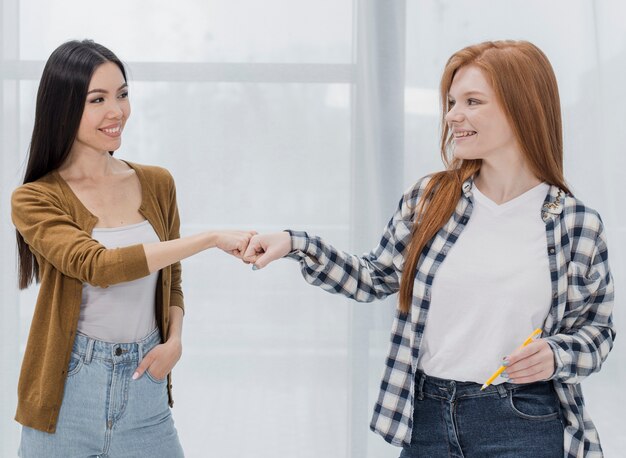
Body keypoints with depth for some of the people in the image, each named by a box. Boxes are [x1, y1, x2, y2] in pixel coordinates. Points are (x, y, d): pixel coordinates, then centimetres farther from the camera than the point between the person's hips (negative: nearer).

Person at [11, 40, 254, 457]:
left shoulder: (157, 184, 5)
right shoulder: (35, 200, -8)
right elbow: (98, 265, -23)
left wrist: (174, 341, -4)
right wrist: (211, 239, -26)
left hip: (146, 389, 3)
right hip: (68, 396, -3)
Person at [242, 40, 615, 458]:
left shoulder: (579, 224, -6)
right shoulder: (428, 199, 0)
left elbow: (596, 329, 4)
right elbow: (375, 278, 12)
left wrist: (555, 356, -16)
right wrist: (295, 244, 1)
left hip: (523, 424, -2)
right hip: (426, 415, 3)